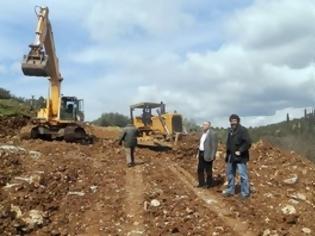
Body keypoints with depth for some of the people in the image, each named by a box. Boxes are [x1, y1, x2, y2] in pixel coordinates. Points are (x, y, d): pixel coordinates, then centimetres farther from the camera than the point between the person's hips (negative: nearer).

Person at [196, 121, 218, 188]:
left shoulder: (212, 133, -15)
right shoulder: (203, 133, 12)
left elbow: (214, 145, -16)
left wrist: (212, 155, -18)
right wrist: (198, 153, 16)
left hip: (207, 154, -8)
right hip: (201, 153, 8)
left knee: (208, 170, 4)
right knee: (200, 169, 12)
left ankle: (208, 184, 18)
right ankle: (201, 183, 24)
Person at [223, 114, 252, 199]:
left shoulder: (243, 130, -14)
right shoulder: (230, 130, 12)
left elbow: (248, 143, -22)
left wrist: (240, 151, -23)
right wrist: (228, 154, 14)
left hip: (240, 157, -8)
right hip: (231, 157, 8)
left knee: (243, 175, -2)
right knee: (230, 174, 16)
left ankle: (245, 193, 7)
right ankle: (230, 190, 29)